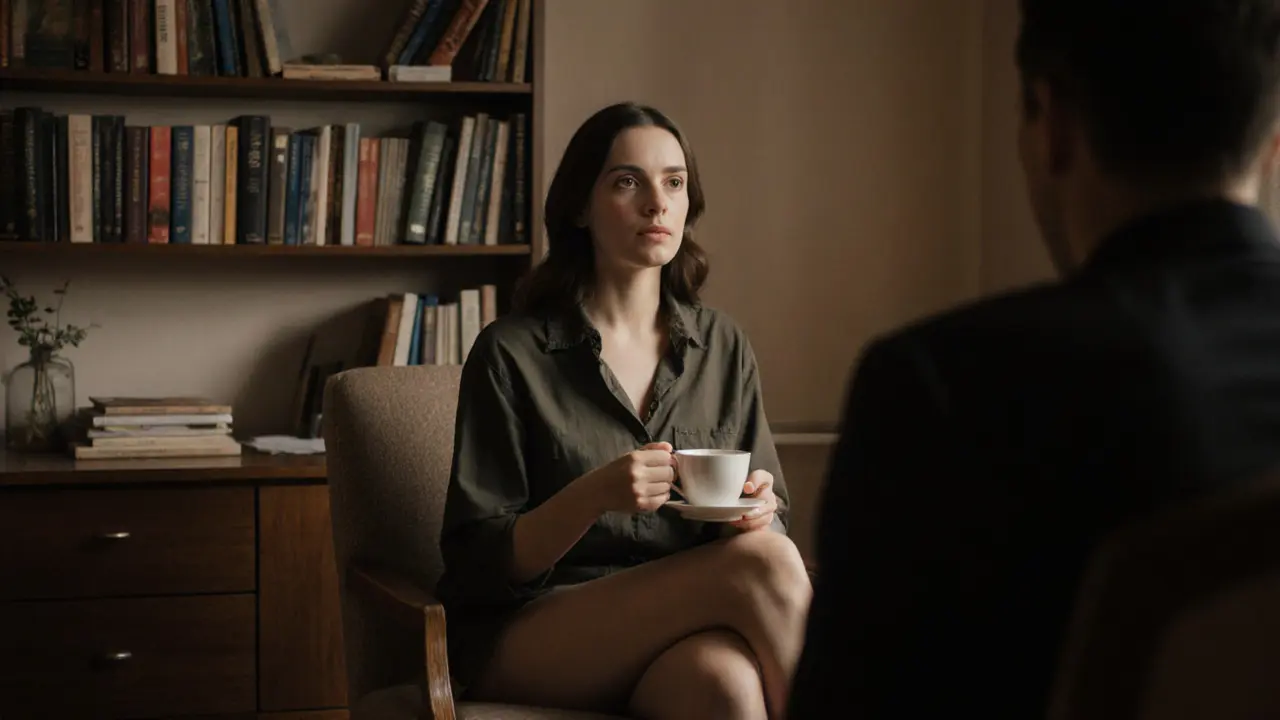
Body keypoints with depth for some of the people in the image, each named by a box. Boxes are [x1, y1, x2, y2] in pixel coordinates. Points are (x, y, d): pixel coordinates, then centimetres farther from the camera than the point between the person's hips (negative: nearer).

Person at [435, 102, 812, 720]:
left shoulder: (722, 347, 11)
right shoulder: (511, 355, -1)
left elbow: (768, 519, 16)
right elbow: (476, 563, -4)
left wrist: (758, 509, -9)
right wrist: (594, 496, -22)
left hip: (682, 632, 3)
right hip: (532, 634, -3)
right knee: (764, 562, -29)